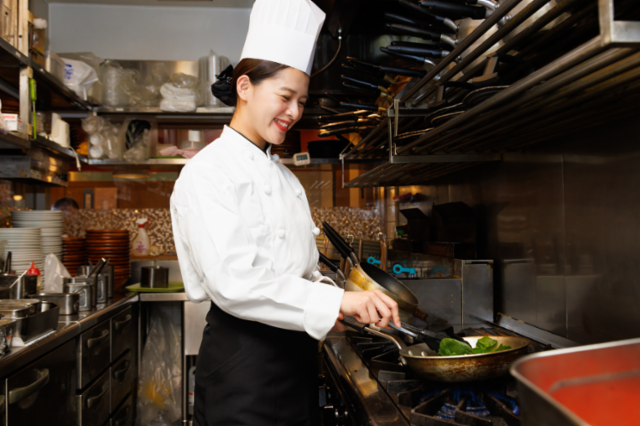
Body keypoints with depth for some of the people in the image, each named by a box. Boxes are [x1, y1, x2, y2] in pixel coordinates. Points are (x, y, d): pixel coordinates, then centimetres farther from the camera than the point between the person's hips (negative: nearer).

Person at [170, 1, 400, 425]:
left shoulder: (285, 177, 13)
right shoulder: (207, 172, -12)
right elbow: (231, 281, -23)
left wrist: (332, 299, -2)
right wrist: (334, 301, -27)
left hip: (296, 349, 8)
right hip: (243, 354, -7)